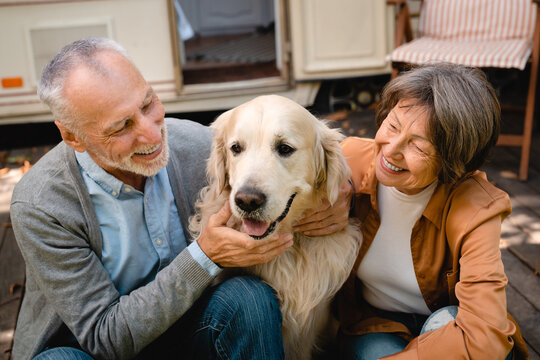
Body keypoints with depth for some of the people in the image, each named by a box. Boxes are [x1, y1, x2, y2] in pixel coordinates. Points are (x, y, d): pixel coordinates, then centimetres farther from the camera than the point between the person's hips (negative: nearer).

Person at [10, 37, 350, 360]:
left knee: (249, 296, -27)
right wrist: (204, 257, -31)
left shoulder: (198, 144, -14)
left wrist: (331, 203, -22)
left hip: (185, 327, 2)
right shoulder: (39, 206, -22)